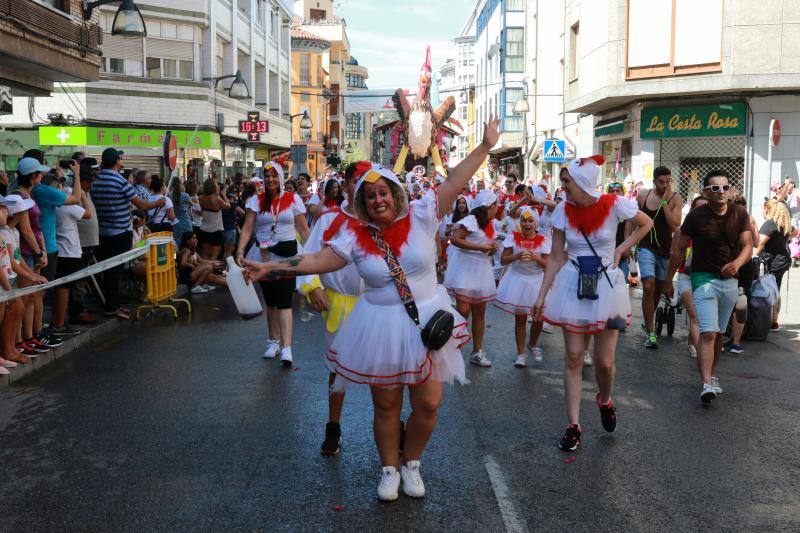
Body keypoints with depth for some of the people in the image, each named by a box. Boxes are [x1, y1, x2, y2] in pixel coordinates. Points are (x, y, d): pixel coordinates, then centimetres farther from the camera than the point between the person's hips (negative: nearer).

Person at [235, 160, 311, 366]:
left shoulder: (293, 199, 0)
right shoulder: (256, 200, 3)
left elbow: (303, 229, 2)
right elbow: (247, 229, -4)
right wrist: (240, 251, -17)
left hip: (287, 253, -2)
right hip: (264, 255, 3)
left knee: (284, 301, -11)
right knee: (270, 300, 13)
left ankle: (286, 348, -14)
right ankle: (273, 341, 27)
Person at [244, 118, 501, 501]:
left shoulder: (420, 216, -4)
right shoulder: (356, 238, -3)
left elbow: (455, 182, -3)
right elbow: (317, 261, -4)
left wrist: (485, 146, -3)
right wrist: (271, 267, -13)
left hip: (427, 322, 0)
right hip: (381, 329, 0)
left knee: (428, 404, 4)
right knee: (386, 405, 11)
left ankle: (411, 463, 30)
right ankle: (389, 469, 33)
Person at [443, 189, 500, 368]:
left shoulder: (492, 225, 12)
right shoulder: (471, 220, -13)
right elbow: (454, 239, -22)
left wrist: (493, 249, -3)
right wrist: (480, 247, -23)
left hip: (482, 271, 8)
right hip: (465, 268, -8)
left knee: (479, 312, 10)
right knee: (463, 311, -14)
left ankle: (477, 352, 18)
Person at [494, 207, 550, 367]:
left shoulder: (543, 240, -4)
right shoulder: (513, 237, -3)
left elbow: (547, 265, -7)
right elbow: (503, 260, -6)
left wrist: (536, 258, -25)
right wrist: (517, 256, -23)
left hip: (537, 281, 0)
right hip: (517, 280, 0)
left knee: (539, 318, 1)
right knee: (520, 318, 4)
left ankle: (532, 345, 30)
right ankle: (521, 354, 14)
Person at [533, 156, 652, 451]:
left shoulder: (614, 205, -10)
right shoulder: (563, 210, -4)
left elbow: (646, 224, 8)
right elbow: (556, 257, 1)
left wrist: (621, 249, -3)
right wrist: (542, 295, -2)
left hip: (605, 285, -1)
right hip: (572, 286, 1)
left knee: (605, 362, 2)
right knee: (573, 357, 1)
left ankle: (605, 400, 36)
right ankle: (573, 425, 9)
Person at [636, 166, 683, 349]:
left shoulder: (675, 199, -6)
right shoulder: (642, 195, -1)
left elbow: (675, 224, -19)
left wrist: (664, 202, -20)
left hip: (665, 250, 1)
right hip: (646, 247, -1)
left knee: (658, 289, 15)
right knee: (648, 287, -16)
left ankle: (648, 322, 39)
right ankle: (650, 332, -13)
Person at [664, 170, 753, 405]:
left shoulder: (740, 214, 0)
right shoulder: (696, 216, -9)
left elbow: (748, 245, -4)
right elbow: (679, 249, -3)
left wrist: (737, 263, -26)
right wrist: (668, 280, -1)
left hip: (730, 280, 4)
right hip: (704, 279, -4)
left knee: (719, 333, 14)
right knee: (708, 333, -16)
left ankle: (710, 375, 29)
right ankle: (707, 384, -23)